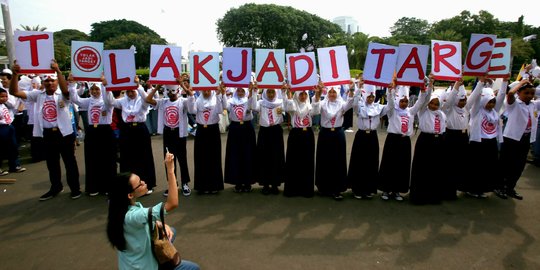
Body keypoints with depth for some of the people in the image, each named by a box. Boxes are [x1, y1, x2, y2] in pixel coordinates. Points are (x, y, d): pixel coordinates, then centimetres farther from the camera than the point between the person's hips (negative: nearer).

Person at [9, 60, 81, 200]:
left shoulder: (62, 95, -5)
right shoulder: (38, 95, 5)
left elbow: (66, 89, -29)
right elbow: (14, 92, -1)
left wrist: (58, 70, -36)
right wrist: (15, 74, -15)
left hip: (64, 133, -4)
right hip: (47, 134, 4)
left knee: (70, 162, 6)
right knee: (51, 163, 17)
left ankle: (75, 188, 18)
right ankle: (56, 187, 33)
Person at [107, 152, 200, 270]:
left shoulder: (127, 206, -10)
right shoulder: (132, 216, -37)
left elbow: (148, 221, 8)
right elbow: (173, 204, -44)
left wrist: (163, 225, -11)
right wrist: (170, 170, -44)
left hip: (137, 257, 8)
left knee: (171, 231, 23)